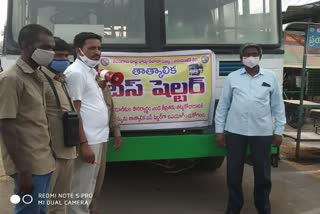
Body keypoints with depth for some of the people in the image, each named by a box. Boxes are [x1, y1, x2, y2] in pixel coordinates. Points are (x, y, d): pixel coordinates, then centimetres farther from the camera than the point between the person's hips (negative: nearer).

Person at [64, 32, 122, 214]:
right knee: (81, 188, -2)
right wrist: (83, 143, -22)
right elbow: (74, 112, -17)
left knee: (90, 184, 18)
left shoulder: (90, 71, 16)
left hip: (97, 138, 10)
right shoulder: (76, 72, -12)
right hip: (87, 141, -10)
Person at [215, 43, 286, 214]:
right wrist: (219, 130, 3)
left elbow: (277, 106, 8)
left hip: (262, 132, 0)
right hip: (235, 131, 0)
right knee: (234, 171, 8)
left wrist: (279, 131, 5)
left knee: (262, 172, 8)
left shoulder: (270, 77, 7)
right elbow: (223, 105, 6)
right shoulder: (232, 77, 6)